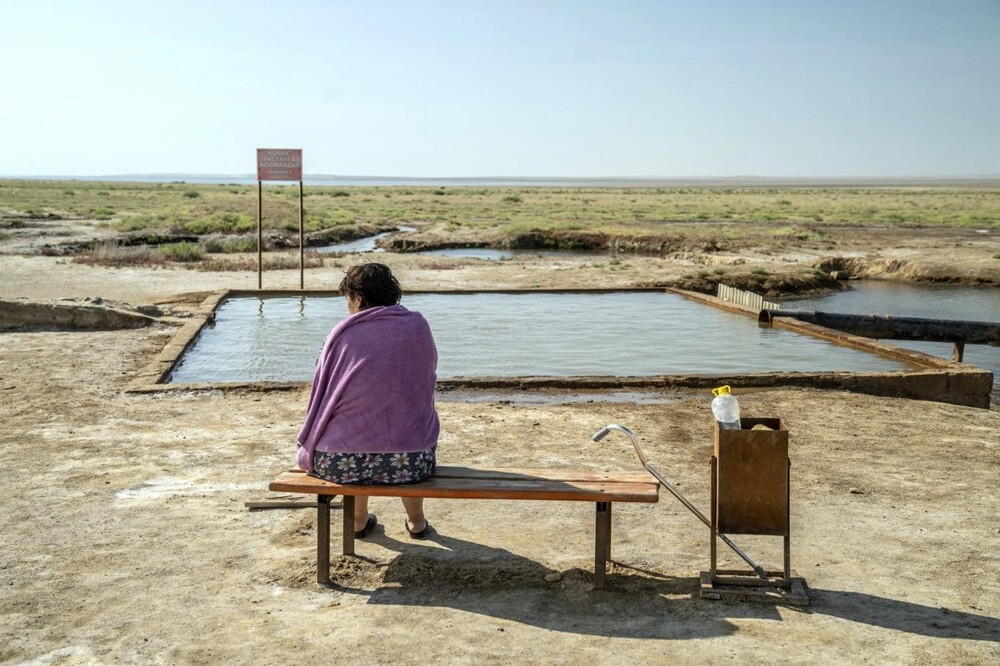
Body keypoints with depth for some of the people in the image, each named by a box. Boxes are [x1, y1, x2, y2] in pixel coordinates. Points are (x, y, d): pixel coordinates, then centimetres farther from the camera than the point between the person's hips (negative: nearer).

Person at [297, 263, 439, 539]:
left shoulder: (343, 333, -2)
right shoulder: (418, 326, 2)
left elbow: (321, 397, 6)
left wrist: (308, 446, 24)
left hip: (340, 464, 0)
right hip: (410, 463, 1)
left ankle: (359, 521, 45)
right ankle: (416, 522, 44)